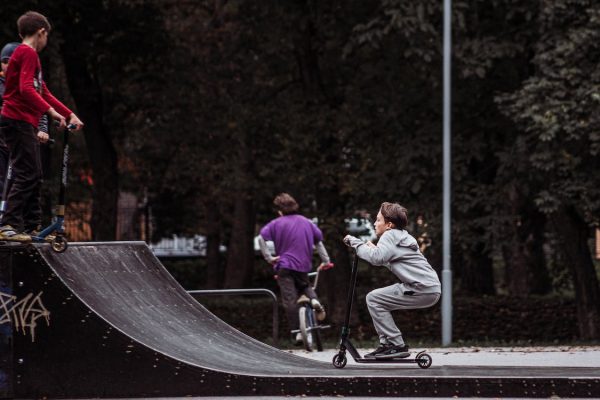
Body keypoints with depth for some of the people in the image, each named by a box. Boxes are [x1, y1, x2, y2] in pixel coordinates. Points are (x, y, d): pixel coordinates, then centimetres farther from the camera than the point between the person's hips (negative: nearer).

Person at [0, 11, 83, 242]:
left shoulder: (29, 55, 21)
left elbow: (43, 92, 24)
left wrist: (70, 115, 20)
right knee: (26, 175, -14)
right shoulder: (28, 53, -10)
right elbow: (26, 89, -23)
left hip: (25, 123, 10)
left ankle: (32, 227, 15)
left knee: (34, 176, 12)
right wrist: (51, 111, -27)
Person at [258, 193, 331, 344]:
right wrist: (325, 260, 19)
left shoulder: (277, 223, -2)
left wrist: (269, 257, -7)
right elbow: (318, 241, 13)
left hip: (284, 266, -3)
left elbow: (261, 237, -13)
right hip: (303, 265, 3)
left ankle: (298, 332, -8)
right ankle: (314, 299, -5)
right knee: (305, 285, 29)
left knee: (289, 300, -2)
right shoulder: (306, 222, 9)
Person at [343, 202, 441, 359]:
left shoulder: (390, 235, -6)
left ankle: (398, 345, -7)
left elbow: (376, 258, -21)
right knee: (380, 299, 19)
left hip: (423, 290, -10)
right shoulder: (402, 236, 24)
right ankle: (386, 344, 18)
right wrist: (374, 249, 19)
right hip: (431, 289, 10)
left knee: (373, 299, -6)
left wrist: (354, 242, -11)